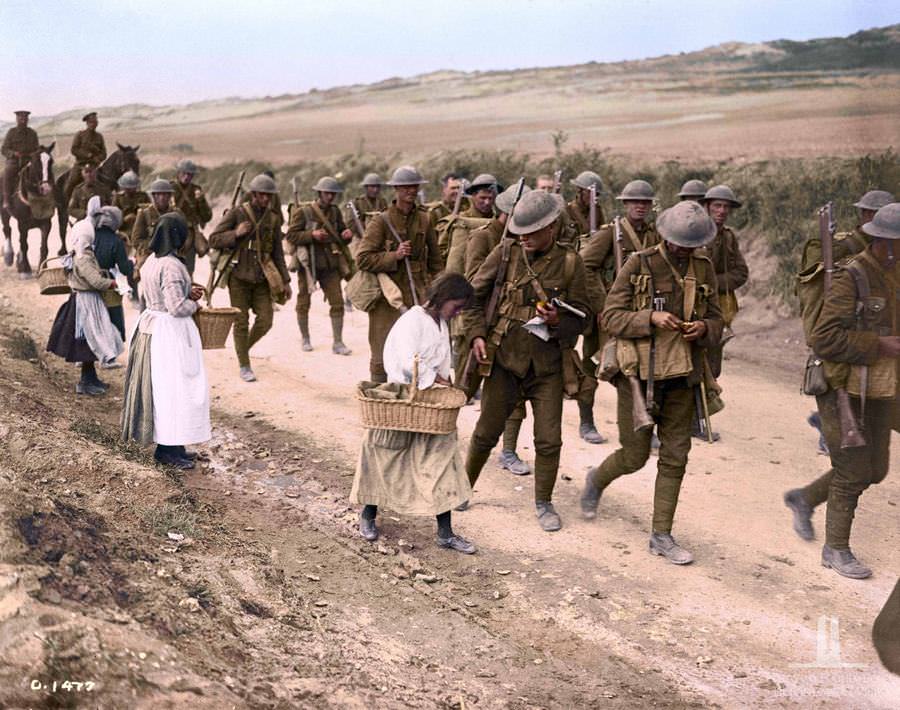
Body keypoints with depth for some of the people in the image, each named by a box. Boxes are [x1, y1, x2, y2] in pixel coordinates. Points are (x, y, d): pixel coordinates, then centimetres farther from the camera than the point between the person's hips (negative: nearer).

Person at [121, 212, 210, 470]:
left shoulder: (152, 260, 7)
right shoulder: (172, 266, -22)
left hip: (151, 326, 10)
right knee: (172, 387, -1)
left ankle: (167, 446, 25)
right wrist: (194, 304, -5)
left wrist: (187, 292, 11)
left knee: (159, 386, 15)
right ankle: (169, 449, 6)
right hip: (171, 332, -10)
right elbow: (177, 307, -24)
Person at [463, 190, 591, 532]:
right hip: (504, 359, 0)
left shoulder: (570, 263, -3)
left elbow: (582, 315, 4)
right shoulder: (506, 253, -2)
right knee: (486, 432, 10)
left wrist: (558, 321, -16)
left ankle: (544, 503, 22)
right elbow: (474, 294, 6)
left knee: (549, 440, 3)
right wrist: (477, 334, -5)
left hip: (548, 366, 0)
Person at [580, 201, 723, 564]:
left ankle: (662, 535, 15)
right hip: (640, 373, -4)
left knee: (674, 458, 5)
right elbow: (610, 317, -9)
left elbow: (716, 321, 12)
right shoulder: (638, 266, -7)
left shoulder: (704, 269, 6)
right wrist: (650, 319, -23)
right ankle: (596, 480, 37)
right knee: (635, 456, 4)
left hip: (682, 376, 4)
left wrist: (703, 328, -11)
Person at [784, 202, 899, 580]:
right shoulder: (851, 277, -19)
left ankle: (804, 498, 34)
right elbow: (824, 337, -25)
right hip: (845, 391, -8)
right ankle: (836, 548, 17)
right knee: (852, 471, 0)